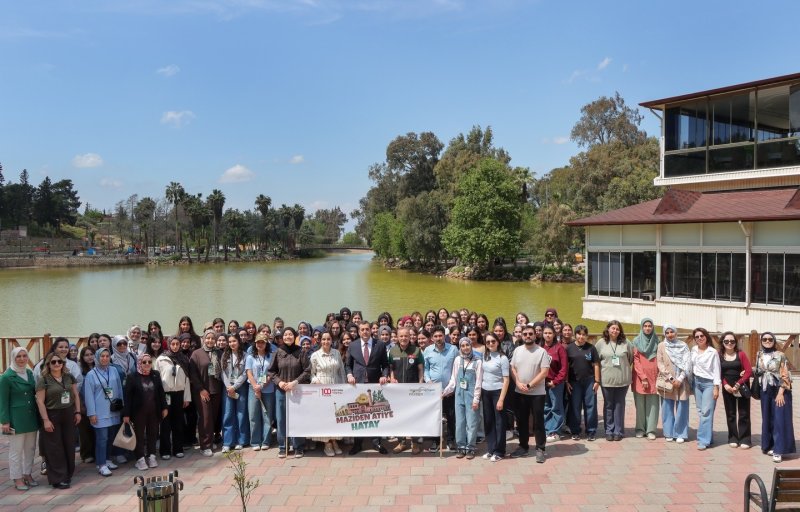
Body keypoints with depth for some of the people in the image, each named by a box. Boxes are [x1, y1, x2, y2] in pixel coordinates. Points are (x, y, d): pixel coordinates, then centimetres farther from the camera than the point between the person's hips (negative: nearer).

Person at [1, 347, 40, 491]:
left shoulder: (29, 373, 8)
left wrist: (38, 415, 11)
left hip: (31, 417, 6)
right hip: (16, 419, -6)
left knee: (30, 448, 12)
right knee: (16, 450, 3)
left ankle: (27, 474, 25)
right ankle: (17, 479, 13)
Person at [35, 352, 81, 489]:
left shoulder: (69, 377, 6)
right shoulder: (44, 380, -8)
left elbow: (76, 395, 11)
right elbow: (40, 401, -10)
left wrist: (78, 412, 4)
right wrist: (45, 420, -15)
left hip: (69, 415, 4)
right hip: (52, 416, -4)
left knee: (69, 445, 9)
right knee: (55, 448, 1)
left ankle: (68, 475, 21)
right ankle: (58, 478, 7)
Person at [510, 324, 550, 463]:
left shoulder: (542, 351, -9)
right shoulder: (517, 350, 4)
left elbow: (544, 372, -14)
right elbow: (512, 369, 7)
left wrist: (529, 385, -16)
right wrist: (519, 383, -9)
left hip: (537, 393, -4)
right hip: (520, 393, 4)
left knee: (538, 422, 1)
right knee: (521, 421, 12)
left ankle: (540, 449, 10)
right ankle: (523, 447, 25)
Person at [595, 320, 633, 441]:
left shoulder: (625, 344, 1)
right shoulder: (601, 343, 0)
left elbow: (632, 358, 10)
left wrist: (624, 368, 8)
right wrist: (605, 368, 5)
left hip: (622, 380, 0)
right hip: (606, 380, 0)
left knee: (619, 405, 7)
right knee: (608, 405, 7)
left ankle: (618, 431, 14)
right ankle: (609, 431, 14)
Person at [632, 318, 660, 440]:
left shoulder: (657, 341, 9)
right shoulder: (636, 341, 2)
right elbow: (636, 360, -2)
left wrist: (660, 375, -1)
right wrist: (643, 377, -9)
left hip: (653, 376, 1)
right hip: (639, 376, -1)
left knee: (652, 404, -1)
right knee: (640, 404, 2)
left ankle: (651, 430, 4)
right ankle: (640, 429, 11)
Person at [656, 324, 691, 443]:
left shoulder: (683, 346, 5)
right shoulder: (661, 346, 4)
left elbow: (687, 364, -1)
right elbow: (660, 363, -1)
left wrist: (680, 379, -11)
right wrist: (670, 378, -11)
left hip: (681, 381, 0)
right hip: (667, 381, 0)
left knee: (681, 408, -1)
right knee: (667, 408, 3)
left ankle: (680, 434, 8)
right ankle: (669, 433, 11)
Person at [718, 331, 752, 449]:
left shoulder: (741, 354, -3)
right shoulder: (720, 355, 2)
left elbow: (749, 371, -7)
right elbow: (719, 373, 3)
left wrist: (738, 384, -15)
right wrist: (725, 385, -12)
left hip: (742, 387, -2)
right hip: (727, 388, 2)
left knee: (743, 413, 2)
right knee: (730, 414, 7)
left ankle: (745, 439, 7)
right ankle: (733, 438, 15)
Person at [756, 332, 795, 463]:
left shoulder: (780, 355, -6)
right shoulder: (760, 355, 8)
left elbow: (785, 376, -10)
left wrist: (780, 393, -17)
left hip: (779, 390, -5)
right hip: (766, 391, 5)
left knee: (780, 419, -8)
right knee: (767, 419, 8)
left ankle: (778, 450, -8)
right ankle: (770, 446, 19)